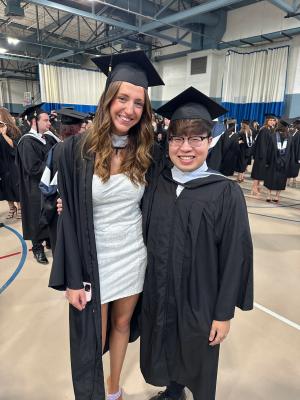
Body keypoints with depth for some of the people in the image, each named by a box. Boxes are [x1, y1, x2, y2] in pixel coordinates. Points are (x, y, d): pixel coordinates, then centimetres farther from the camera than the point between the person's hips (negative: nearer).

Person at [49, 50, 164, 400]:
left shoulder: (144, 152, -3)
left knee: (122, 323, 23)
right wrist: (73, 278, -11)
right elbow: (69, 215, -11)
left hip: (133, 258, 4)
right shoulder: (77, 149, -13)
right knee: (93, 339, 14)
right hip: (93, 262, -3)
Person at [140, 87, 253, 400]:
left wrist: (224, 313, -9)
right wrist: (145, 285, 2)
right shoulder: (156, 182, -6)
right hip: (158, 294, 4)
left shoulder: (226, 193, -17)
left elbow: (235, 257, -13)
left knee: (197, 363, 20)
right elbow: (145, 237, 1)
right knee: (166, 352, 26)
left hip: (200, 300, -3)